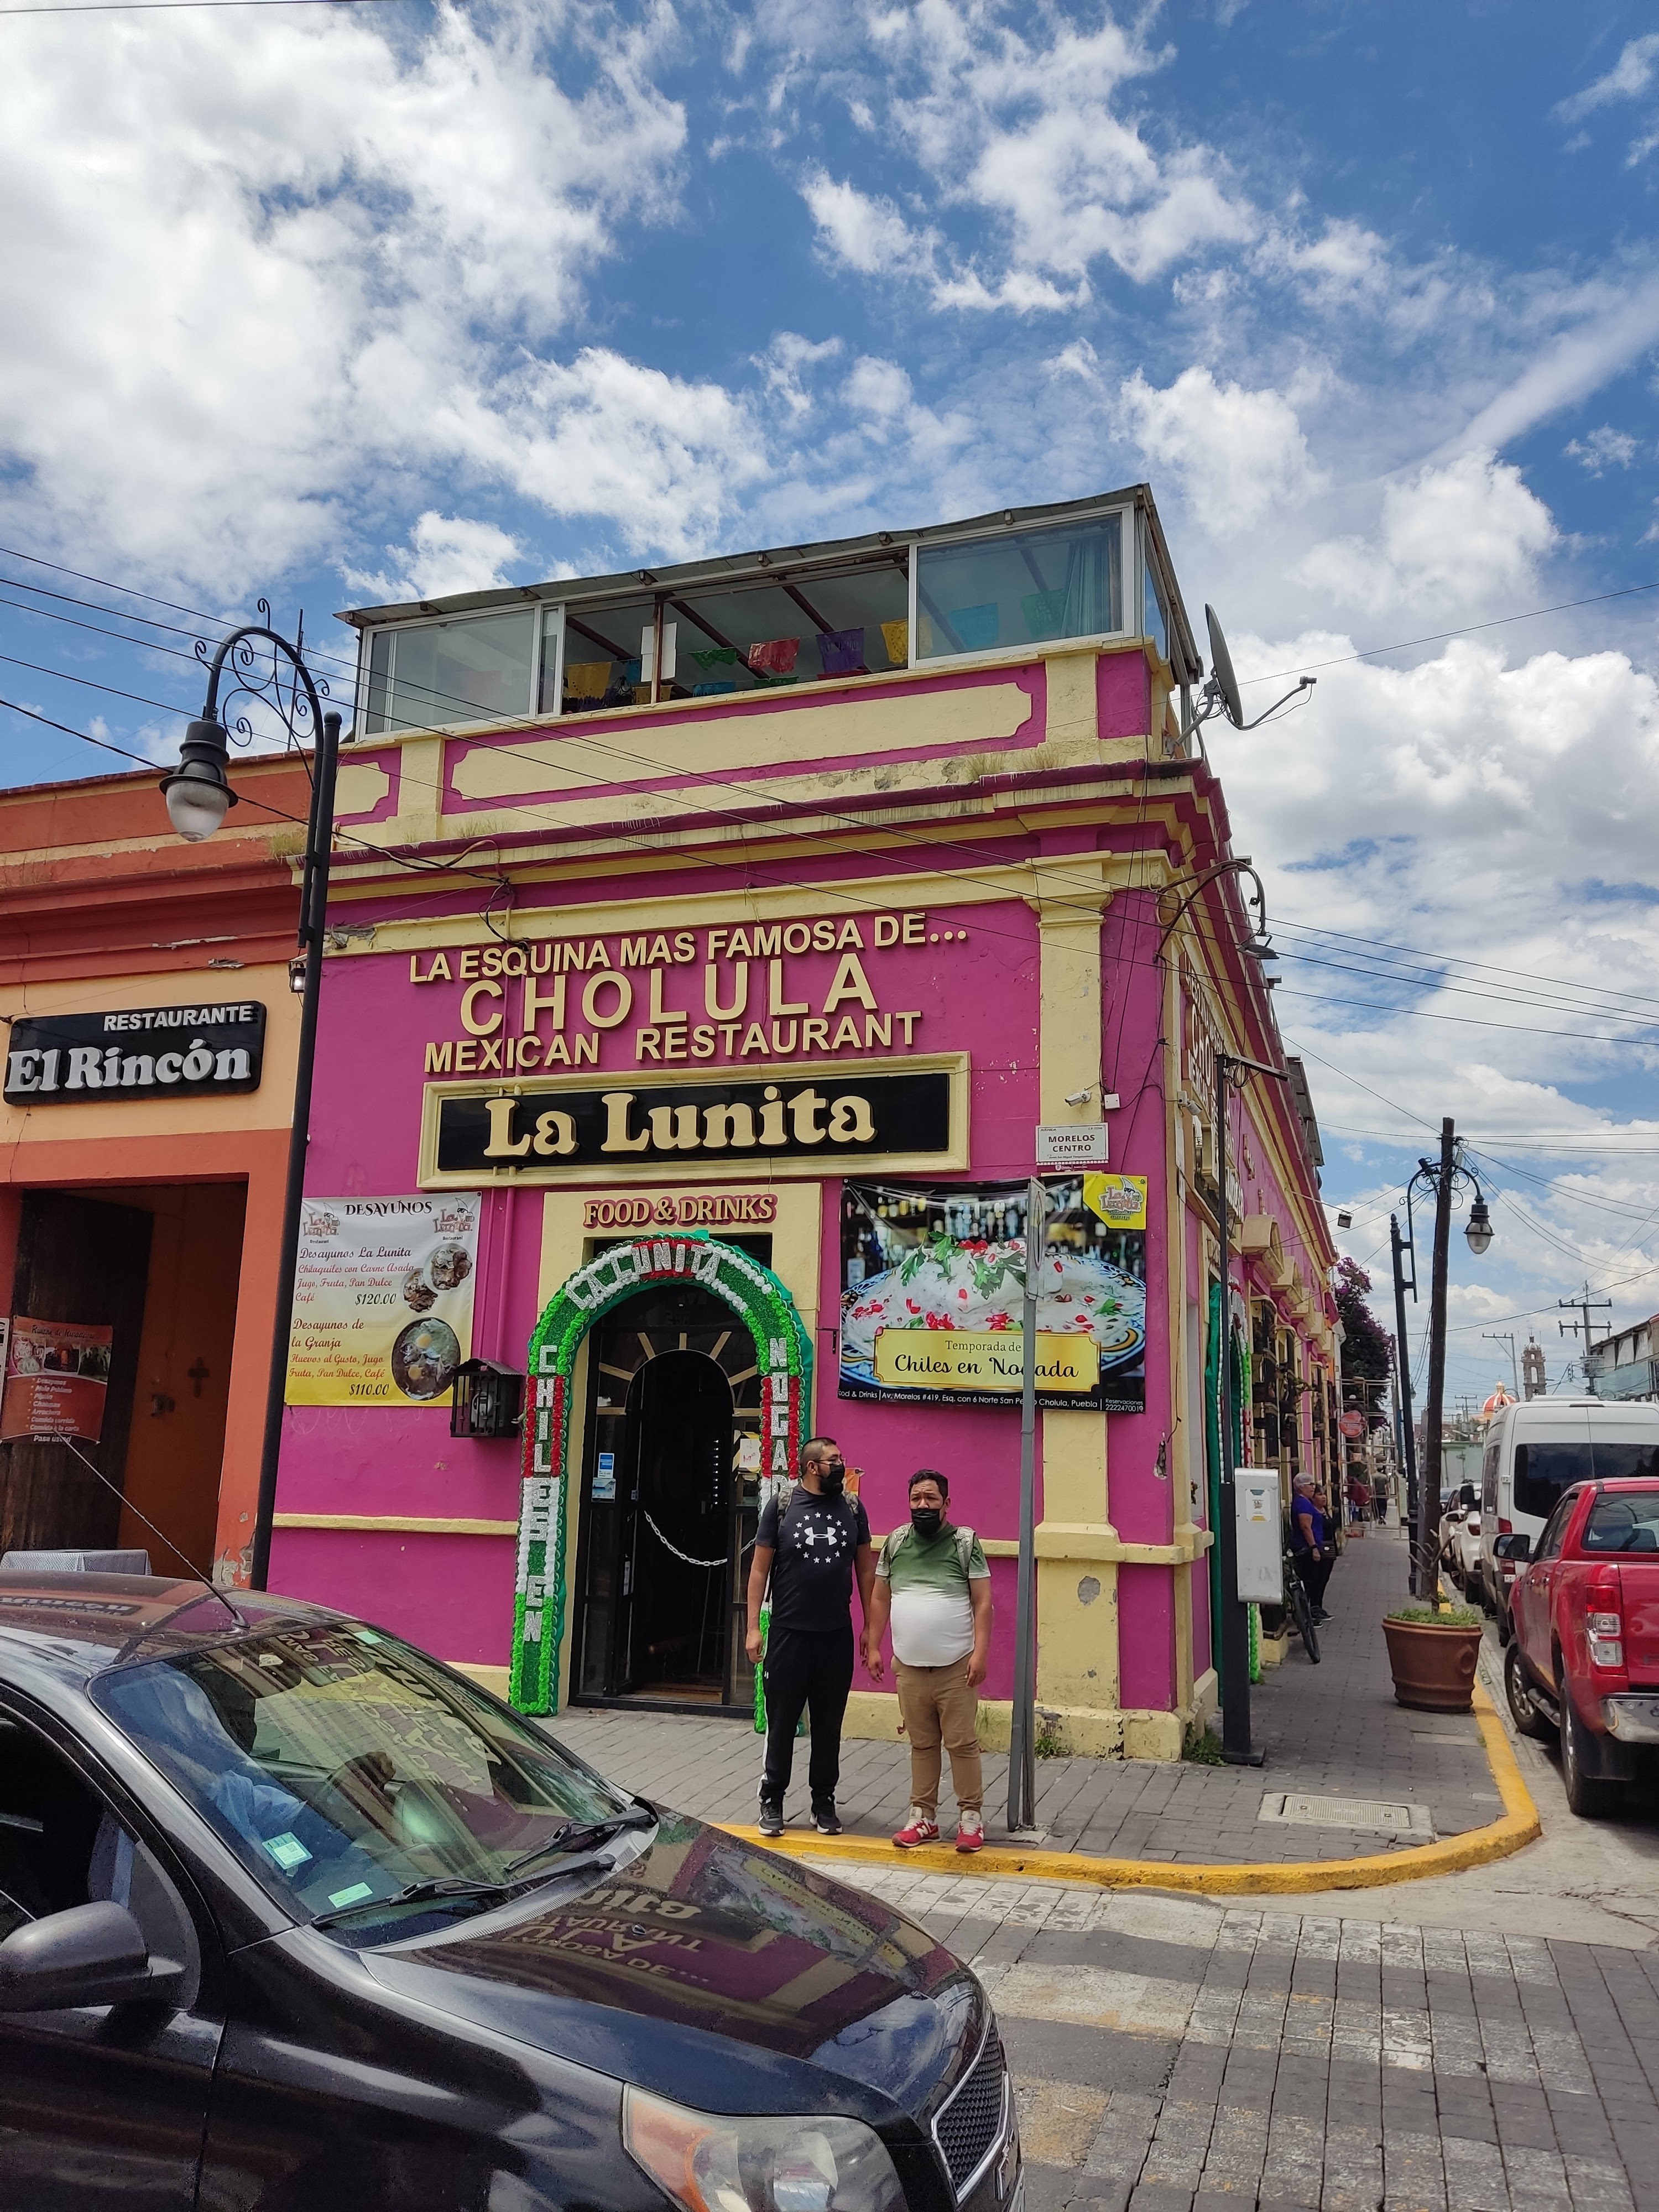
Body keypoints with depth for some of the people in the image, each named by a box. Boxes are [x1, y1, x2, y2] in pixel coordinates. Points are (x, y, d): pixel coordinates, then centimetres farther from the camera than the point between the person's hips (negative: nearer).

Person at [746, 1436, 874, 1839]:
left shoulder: (853, 1509, 3)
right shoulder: (781, 1507, -5)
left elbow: (865, 1570, 9)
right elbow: (760, 1570, -2)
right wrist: (753, 1628, -7)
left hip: (837, 1635, 2)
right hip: (789, 1634, -2)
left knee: (828, 1724, 11)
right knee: (782, 1722, 6)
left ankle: (824, 1802, 23)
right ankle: (772, 1800, 19)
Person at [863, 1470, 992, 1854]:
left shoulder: (966, 1542, -4)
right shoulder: (896, 1542, 6)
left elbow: (983, 1602, -5)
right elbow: (880, 1599, 11)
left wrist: (980, 1652, -11)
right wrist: (873, 1647, 7)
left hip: (956, 1667, -3)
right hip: (909, 1666, 3)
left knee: (963, 1744, 0)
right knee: (922, 1744, 11)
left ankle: (971, 1817, 12)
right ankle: (924, 1818, 20)